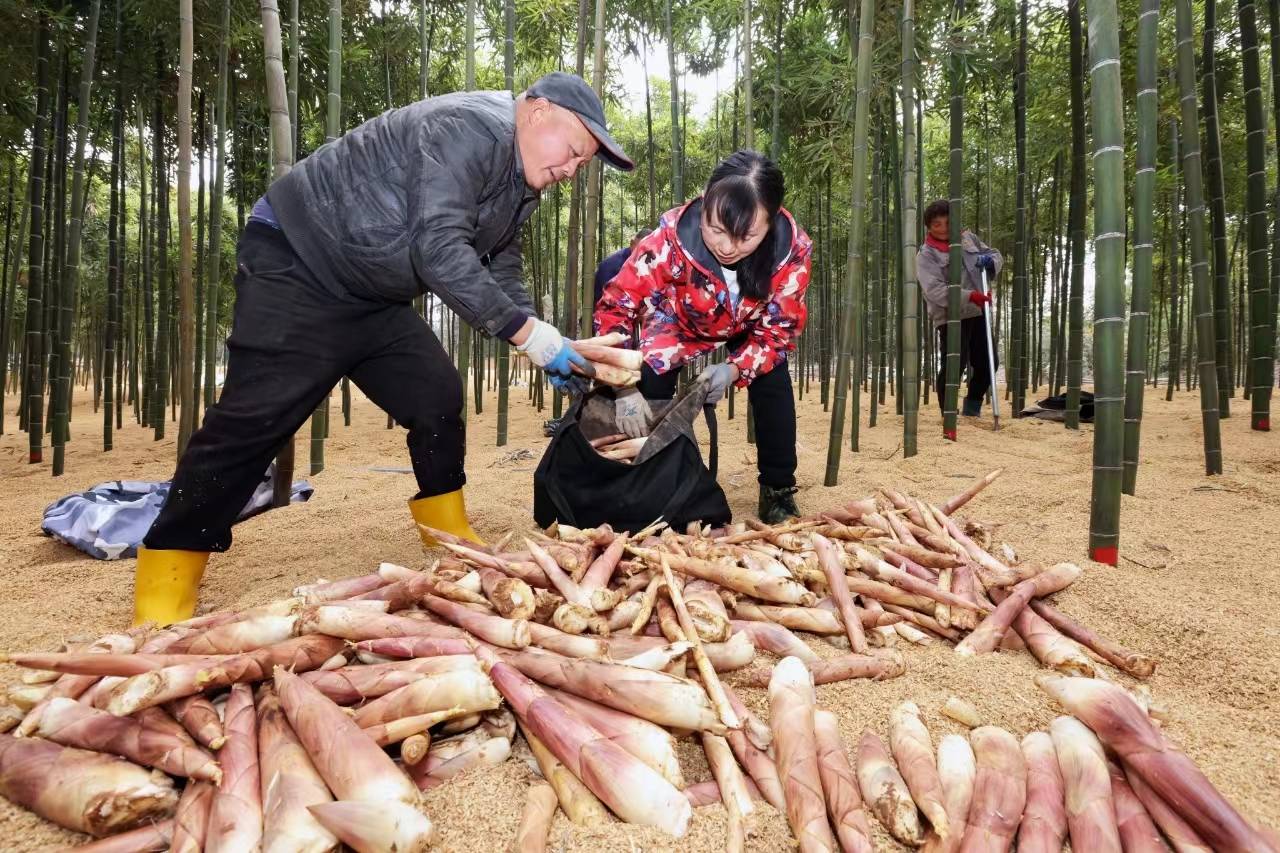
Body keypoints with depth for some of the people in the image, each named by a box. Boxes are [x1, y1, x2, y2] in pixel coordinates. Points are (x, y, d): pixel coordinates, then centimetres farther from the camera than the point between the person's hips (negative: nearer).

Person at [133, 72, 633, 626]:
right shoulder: (469, 128, -22)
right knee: (256, 416, -14)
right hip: (296, 264, -9)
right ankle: (164, 591, -6)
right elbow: (437, 248, -32)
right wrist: (528, 332, -30)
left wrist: (545, 347, -1)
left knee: (439, 399, 2)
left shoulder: (521, 184, 9)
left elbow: (500, 272, 14)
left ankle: (451, 540, 17)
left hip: (372, 296, 9)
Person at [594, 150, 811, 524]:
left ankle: (778, 492, 4)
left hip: (750, 326, 2)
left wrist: (735, 368, -37)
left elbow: (779, 327, -20)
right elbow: (615, 307, -36)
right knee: (651, 384, -18)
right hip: (679, 321, -1)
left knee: (773, 385, -13)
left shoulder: (793, 248, -35)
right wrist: (625, 391, -46)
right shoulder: (671, 238, -42)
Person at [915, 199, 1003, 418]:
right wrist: (969, 296, -30)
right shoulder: (926, 255, -8)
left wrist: (990, 260, -9)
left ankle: (972, 408, 30)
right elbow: (934, 290, -20)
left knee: (987, 363, 11)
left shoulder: (968, 238, 8)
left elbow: (997, 255, 17)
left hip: (978, 312, 6)